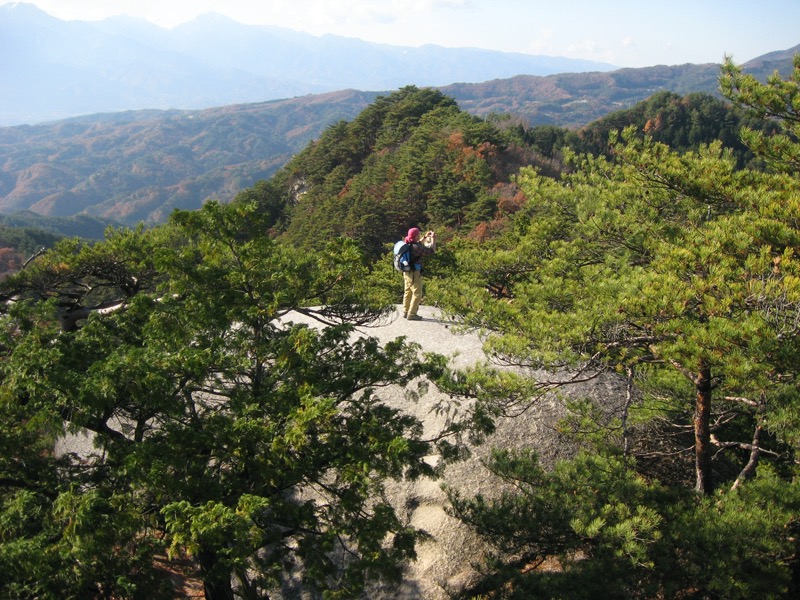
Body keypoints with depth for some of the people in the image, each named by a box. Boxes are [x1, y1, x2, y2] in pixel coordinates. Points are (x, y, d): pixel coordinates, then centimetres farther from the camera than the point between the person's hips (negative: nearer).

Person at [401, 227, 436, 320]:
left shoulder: (408, 244, 3)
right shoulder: (416, 247, -23)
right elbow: (432, 250, -17)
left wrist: (425, 237, 24)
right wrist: (433, 239, -4)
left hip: (407, 272, 9)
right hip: (414, 274, -9)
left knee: (408, 292, 18)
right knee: (417, 294, -2)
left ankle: (406, 312, 25)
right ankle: (412, 314, -2)